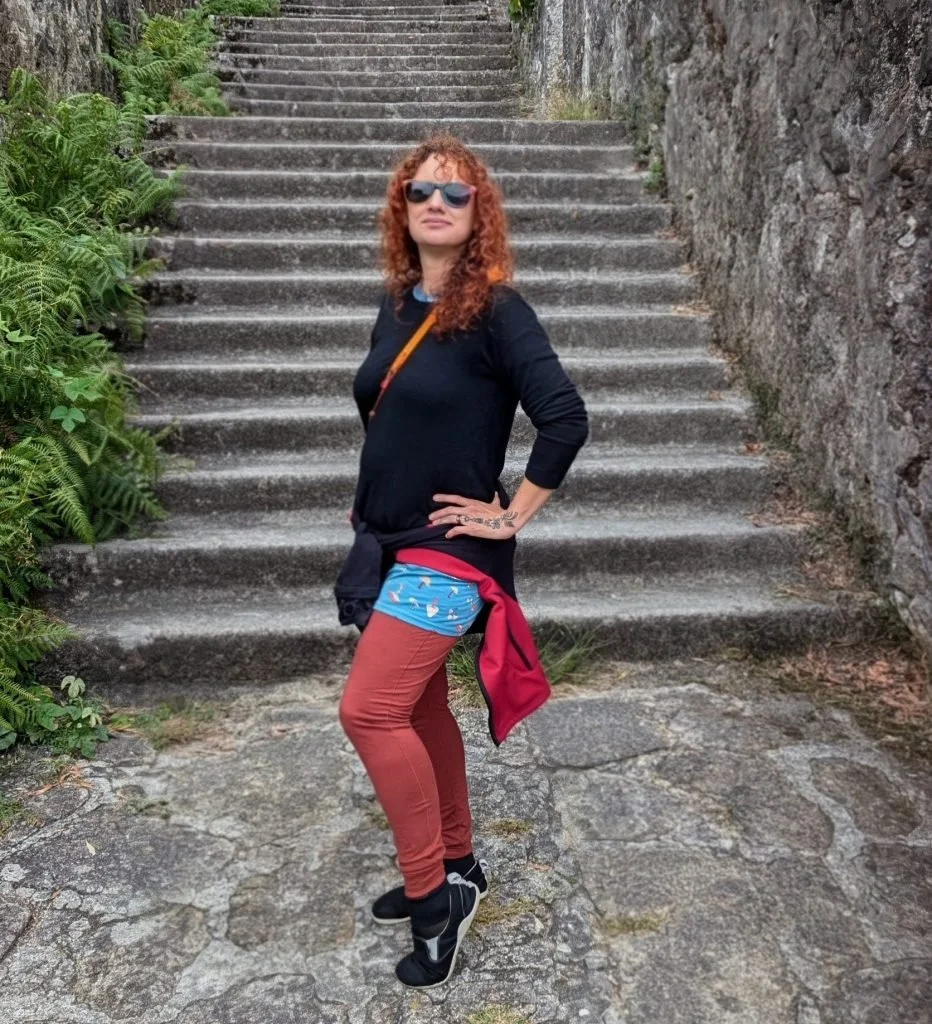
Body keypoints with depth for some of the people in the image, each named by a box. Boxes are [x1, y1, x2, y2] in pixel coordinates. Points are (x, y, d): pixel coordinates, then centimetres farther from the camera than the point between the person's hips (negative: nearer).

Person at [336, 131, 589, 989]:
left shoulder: (495, 310, -14)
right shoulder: (397, 307, 7)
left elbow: (566, 418, -21)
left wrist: (513, 516, -15)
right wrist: (370, 512, 14)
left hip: (447, 550, -8)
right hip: (389, 542, 8)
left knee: (370, 710, -13)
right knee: (418, 709, 15)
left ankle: (433, 889, 6)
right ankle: (455, 867, 33)